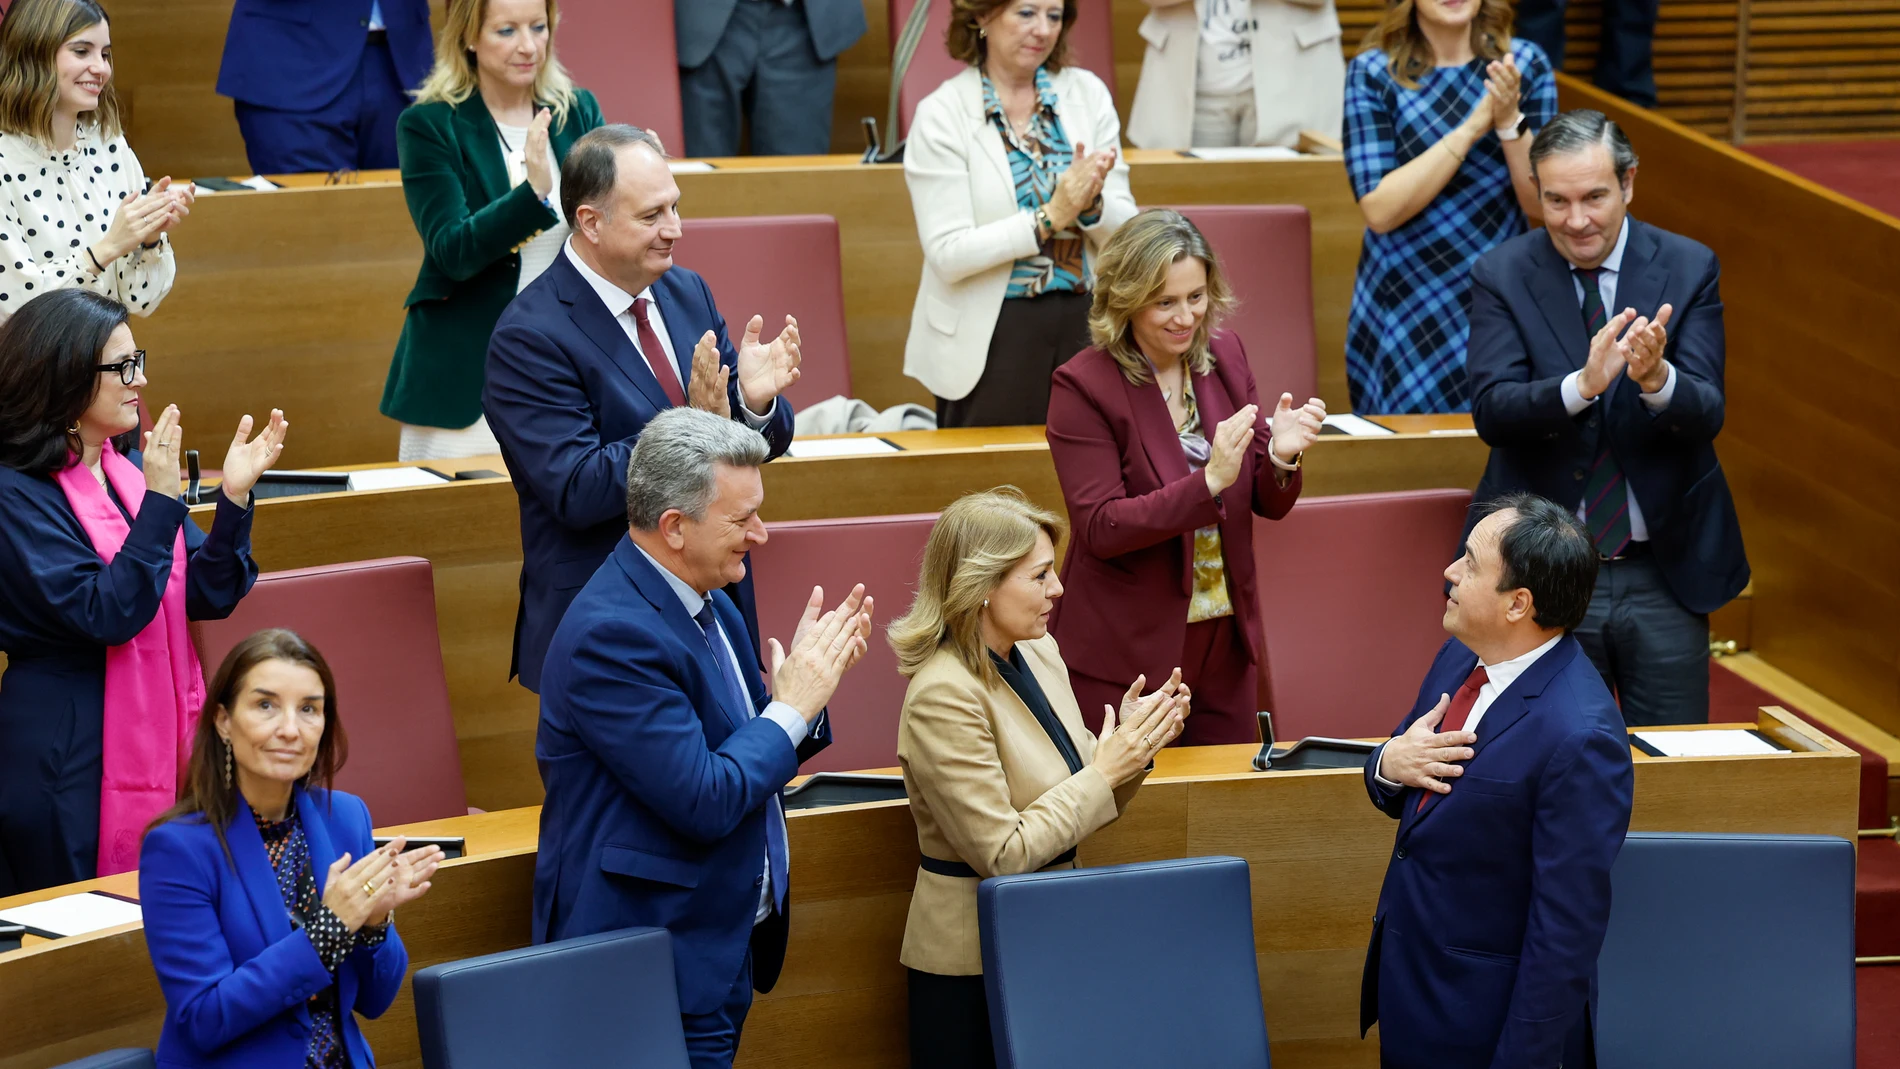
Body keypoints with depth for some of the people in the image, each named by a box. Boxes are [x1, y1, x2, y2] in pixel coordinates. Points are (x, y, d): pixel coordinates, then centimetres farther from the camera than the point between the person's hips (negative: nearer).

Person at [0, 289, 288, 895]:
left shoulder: (129, 471, 9)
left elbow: (209, 596, 6)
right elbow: (106, 614, -21)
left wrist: (235, 496, -8)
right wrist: (160, 501, -22)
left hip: (158, 737, 7)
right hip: (70, 752, -7)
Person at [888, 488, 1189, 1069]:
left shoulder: (1038, 652, 3)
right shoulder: (944, 698, -21)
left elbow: (1077, 798, 11)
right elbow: (1001, 854, -22)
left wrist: (1130, 744, -7)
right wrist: (1104, 772, -19)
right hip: (973, 966, -7)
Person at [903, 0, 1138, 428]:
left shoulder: (1087, 93, 4)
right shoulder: (942, 114, -7)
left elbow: (1126, 231, 4)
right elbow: (947, 253, -15)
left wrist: (1090, 204, -18)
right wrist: (1050, 218, -21)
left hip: (1083, 323, 3)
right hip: (990, 336, -3)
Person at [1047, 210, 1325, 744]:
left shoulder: (1225, 356, 3)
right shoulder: (1083, 386, -12)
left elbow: (1268, 504, 6)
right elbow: (1100, 529, -19)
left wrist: (1282, 456, -17)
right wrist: (1209, 482, -29)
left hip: (1225, 644, 5)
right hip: (1127, 654, -5)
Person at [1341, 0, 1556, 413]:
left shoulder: (1524, 64, 0)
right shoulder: (1373, 73, -5)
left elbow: (1543, 204, -4)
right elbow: (1380, 210, -15)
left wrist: (1509, 120, -19)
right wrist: (1472, 127, -20)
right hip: (1407, 313, -2)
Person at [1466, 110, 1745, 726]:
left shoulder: (1689, 269, 0)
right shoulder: (1501, 276, -2)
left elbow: (1706, 415, -8)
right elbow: (1490, 411, -15)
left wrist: (1656, 379, -31)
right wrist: (1582, 384, -33)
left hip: (1664, 575, 1)